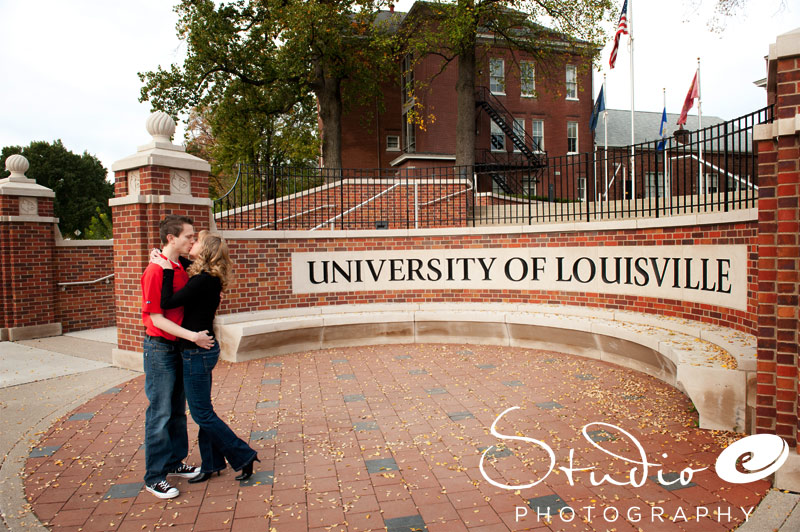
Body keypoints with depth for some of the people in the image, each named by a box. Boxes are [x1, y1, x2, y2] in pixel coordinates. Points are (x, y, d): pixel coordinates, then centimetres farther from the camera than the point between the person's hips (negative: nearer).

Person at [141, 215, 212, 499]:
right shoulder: (156, 270, -18)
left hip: (178, 347, 8)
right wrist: (192, 336, -22)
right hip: (160, 348, -8)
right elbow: (157, 318, -19)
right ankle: (154, 477, 12)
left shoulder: (181, 268, 8)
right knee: (160, 414, 0)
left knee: (178, 410, 16)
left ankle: (174, 462, 30)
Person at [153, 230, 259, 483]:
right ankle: (212, 464, 30)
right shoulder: (210, 279, 7)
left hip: (197, 352, -9)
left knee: (202, 414, 2)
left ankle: (244, 456, 11)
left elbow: (167, 303, -22)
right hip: (203, 350, 9)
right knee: (203, 411, 17)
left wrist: (168, 271, -17)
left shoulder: (202, 281, -22)